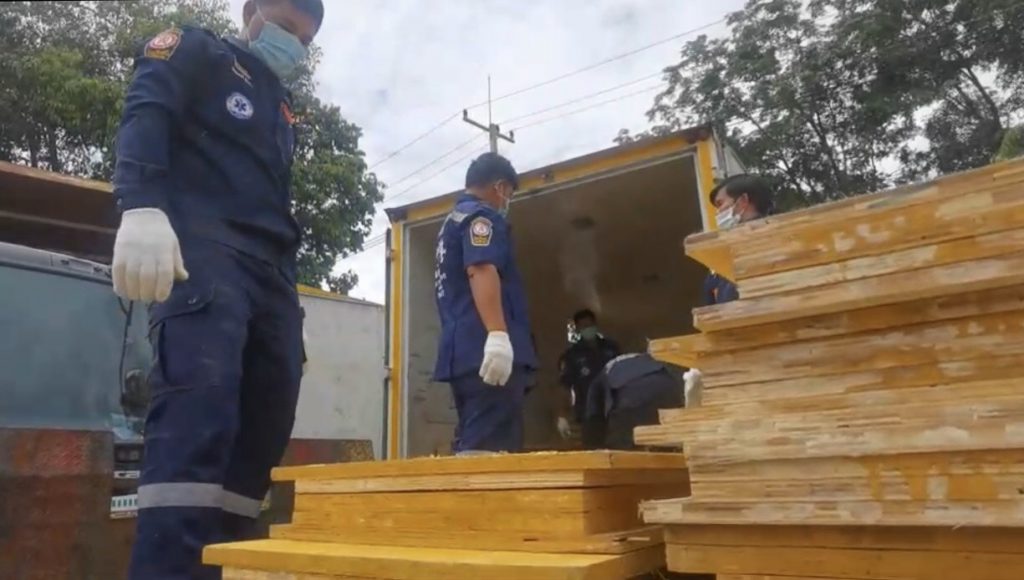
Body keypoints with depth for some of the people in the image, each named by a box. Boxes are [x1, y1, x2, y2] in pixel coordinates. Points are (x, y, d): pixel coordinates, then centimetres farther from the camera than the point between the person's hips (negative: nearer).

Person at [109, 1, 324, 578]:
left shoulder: (280, 107, 32)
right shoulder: (195, 51, 13)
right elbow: (144, 117, -7)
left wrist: (288, 292, 21)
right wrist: (142, 208, -26)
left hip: (272, 271, 8)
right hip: (205, 250, -7)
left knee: (264, 428, -2)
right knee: (198, 417, -23)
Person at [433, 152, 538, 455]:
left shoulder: (451, 221, 28)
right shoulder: (481, 216, -1)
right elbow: (481, 271, -19)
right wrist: (498, 334, -30)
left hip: (463, 351, 10)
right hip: (485, 350, -10)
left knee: (472, 448, 10)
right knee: (490, 451, -14)